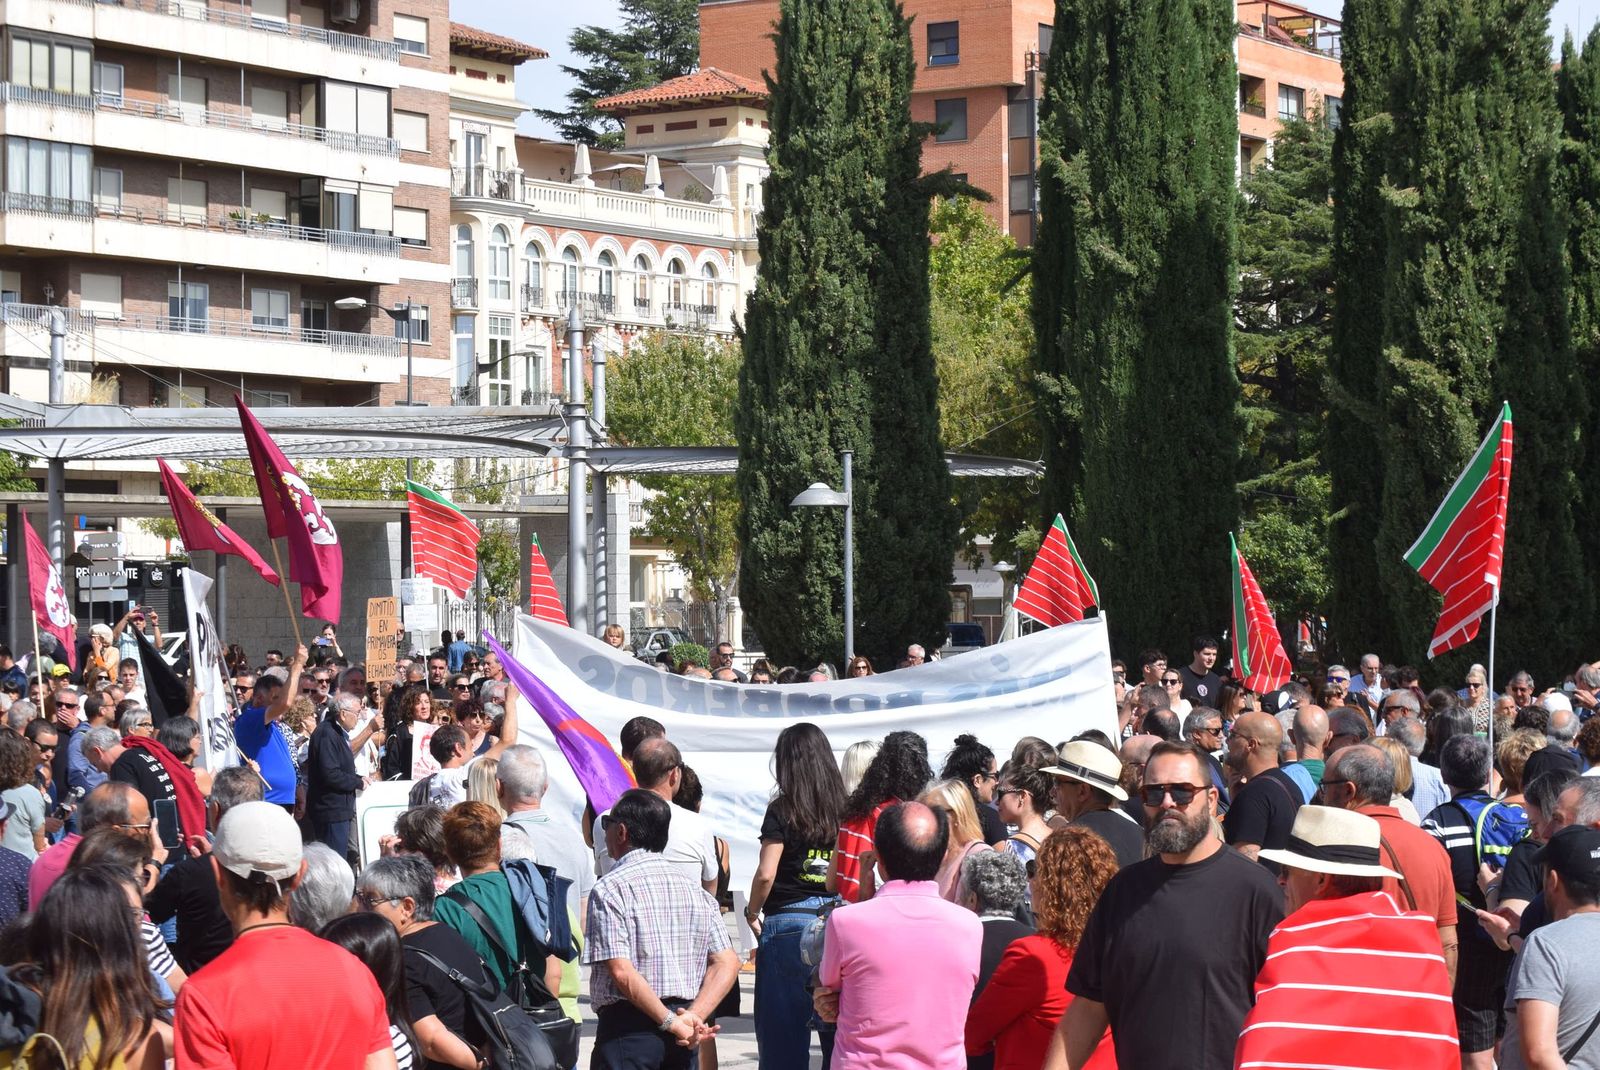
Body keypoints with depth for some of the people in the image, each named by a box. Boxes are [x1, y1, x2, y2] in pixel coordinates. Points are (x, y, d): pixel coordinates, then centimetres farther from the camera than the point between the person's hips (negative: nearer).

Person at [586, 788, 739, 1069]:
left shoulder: (610, 888, -9)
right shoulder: (693, 887, 11)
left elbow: (622, 971, -18)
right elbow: (728, 963, 4)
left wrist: (672, 1023, -14)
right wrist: (693, 1017, -5)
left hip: (629, 1027, -6)